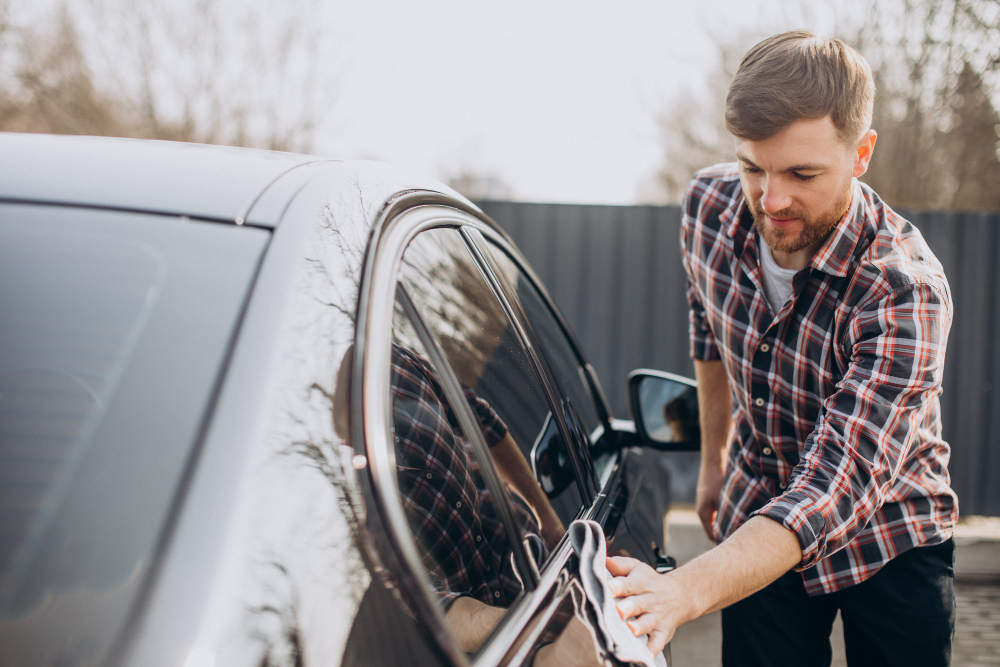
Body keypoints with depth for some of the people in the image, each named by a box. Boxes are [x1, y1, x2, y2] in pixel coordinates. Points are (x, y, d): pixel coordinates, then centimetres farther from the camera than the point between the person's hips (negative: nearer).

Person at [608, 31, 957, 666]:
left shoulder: (905, 289, -31)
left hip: (891, 548, -3)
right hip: (754, 525, 3)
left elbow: (838, 481, -40)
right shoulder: (709, 204, -14)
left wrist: (683, 592, -53)